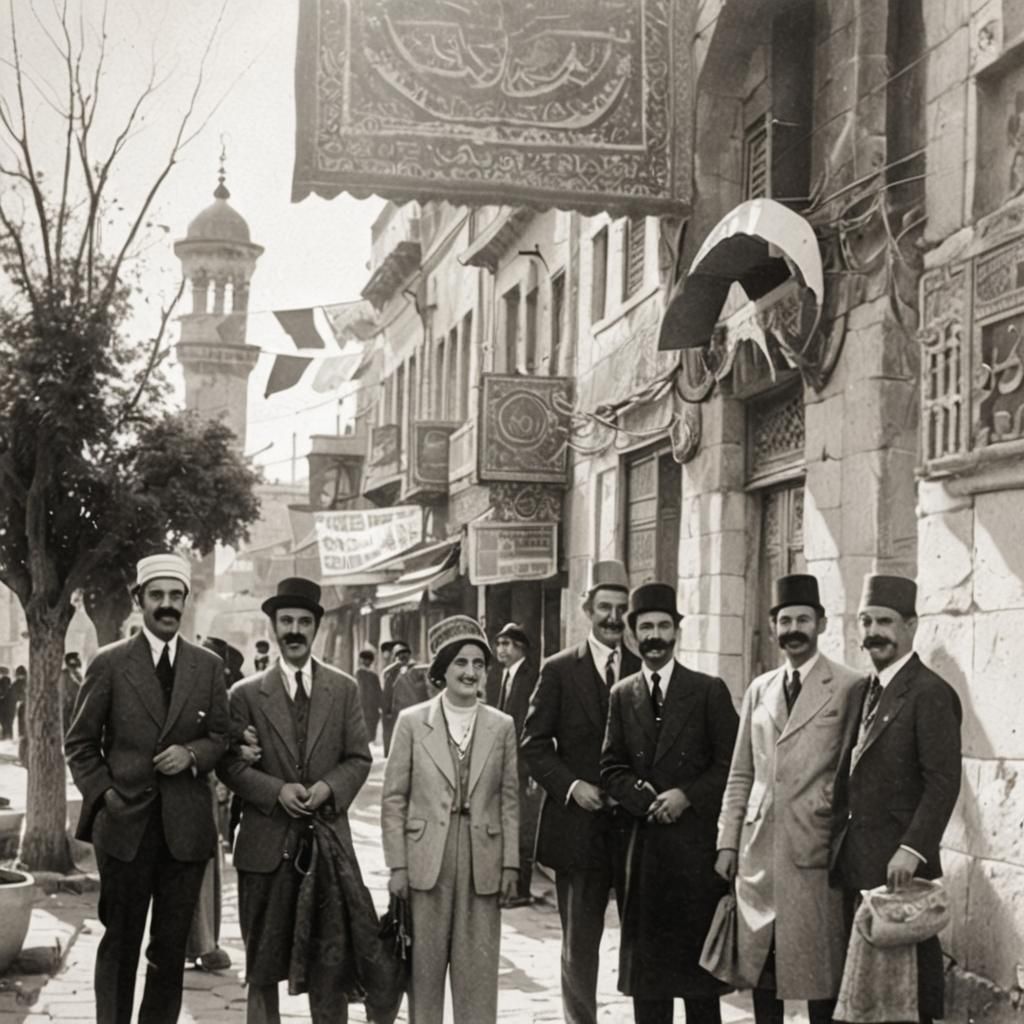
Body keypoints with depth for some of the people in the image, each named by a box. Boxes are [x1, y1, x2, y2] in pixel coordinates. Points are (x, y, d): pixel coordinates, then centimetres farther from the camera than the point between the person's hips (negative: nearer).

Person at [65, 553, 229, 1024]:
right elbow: (80, 743, 4)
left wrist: (192, 754, -9)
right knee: (120, 944, 6)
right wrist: (102, 793, -7)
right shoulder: (109, 663, 0)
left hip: (185, 826, 2)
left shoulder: (208, 666, 7)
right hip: (125, 824, -2)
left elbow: (220, 737, 10)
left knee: (171, 947, 8)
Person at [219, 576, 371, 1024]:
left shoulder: (344, 689, 8)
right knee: (263, 964, 8)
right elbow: (229, 763, 0)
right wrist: (276, 790, -14)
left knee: (331, 962, 3)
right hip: (266, 843, -1)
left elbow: (359, 758, 7)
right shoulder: (246, 693, 3)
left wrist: (329, 787, -12)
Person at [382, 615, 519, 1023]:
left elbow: (509, 800, 7)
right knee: (424, 965, 6)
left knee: (479, 969, 4)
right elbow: (393, 799, 1)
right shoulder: (412, 722, 0)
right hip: (426, 863, -1)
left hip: (483, 865, 1)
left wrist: (510, 864, 2)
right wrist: (397, 865, -3)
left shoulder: (502, 726, 5)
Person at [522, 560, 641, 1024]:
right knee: (579, 946, 9)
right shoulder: (559, 670, 2)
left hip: (636, 824, 1)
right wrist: (571, 785, -12)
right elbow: (534, 743, 1)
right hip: (579, 828, -1)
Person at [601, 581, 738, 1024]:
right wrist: (647, 798, -9)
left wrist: (686, 796, -13)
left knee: (699, 950, 2)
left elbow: (730, 766, -2)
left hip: (697, 839, -3)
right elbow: (612, 767, 7)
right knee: (646, 953, 5)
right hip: (645, 841, 3)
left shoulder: (709, 690, 1)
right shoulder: (622, 695, 10)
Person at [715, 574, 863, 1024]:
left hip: (816, 849, -5)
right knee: (760, 964, 10)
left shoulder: (849, 688, -3)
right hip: (758, 848, 5)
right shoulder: (758, 690, 13)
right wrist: (727, 841, 10)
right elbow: (740, 774, 14)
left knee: (819, 967, 0)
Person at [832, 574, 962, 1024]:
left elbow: (943, 781, -18)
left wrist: (912, 849, -23)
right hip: (855, 863, 8)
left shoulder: (930, 693, -12)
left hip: (899, 863, -8)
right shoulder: (863, 690, 14)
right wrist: (841, 847, 9)